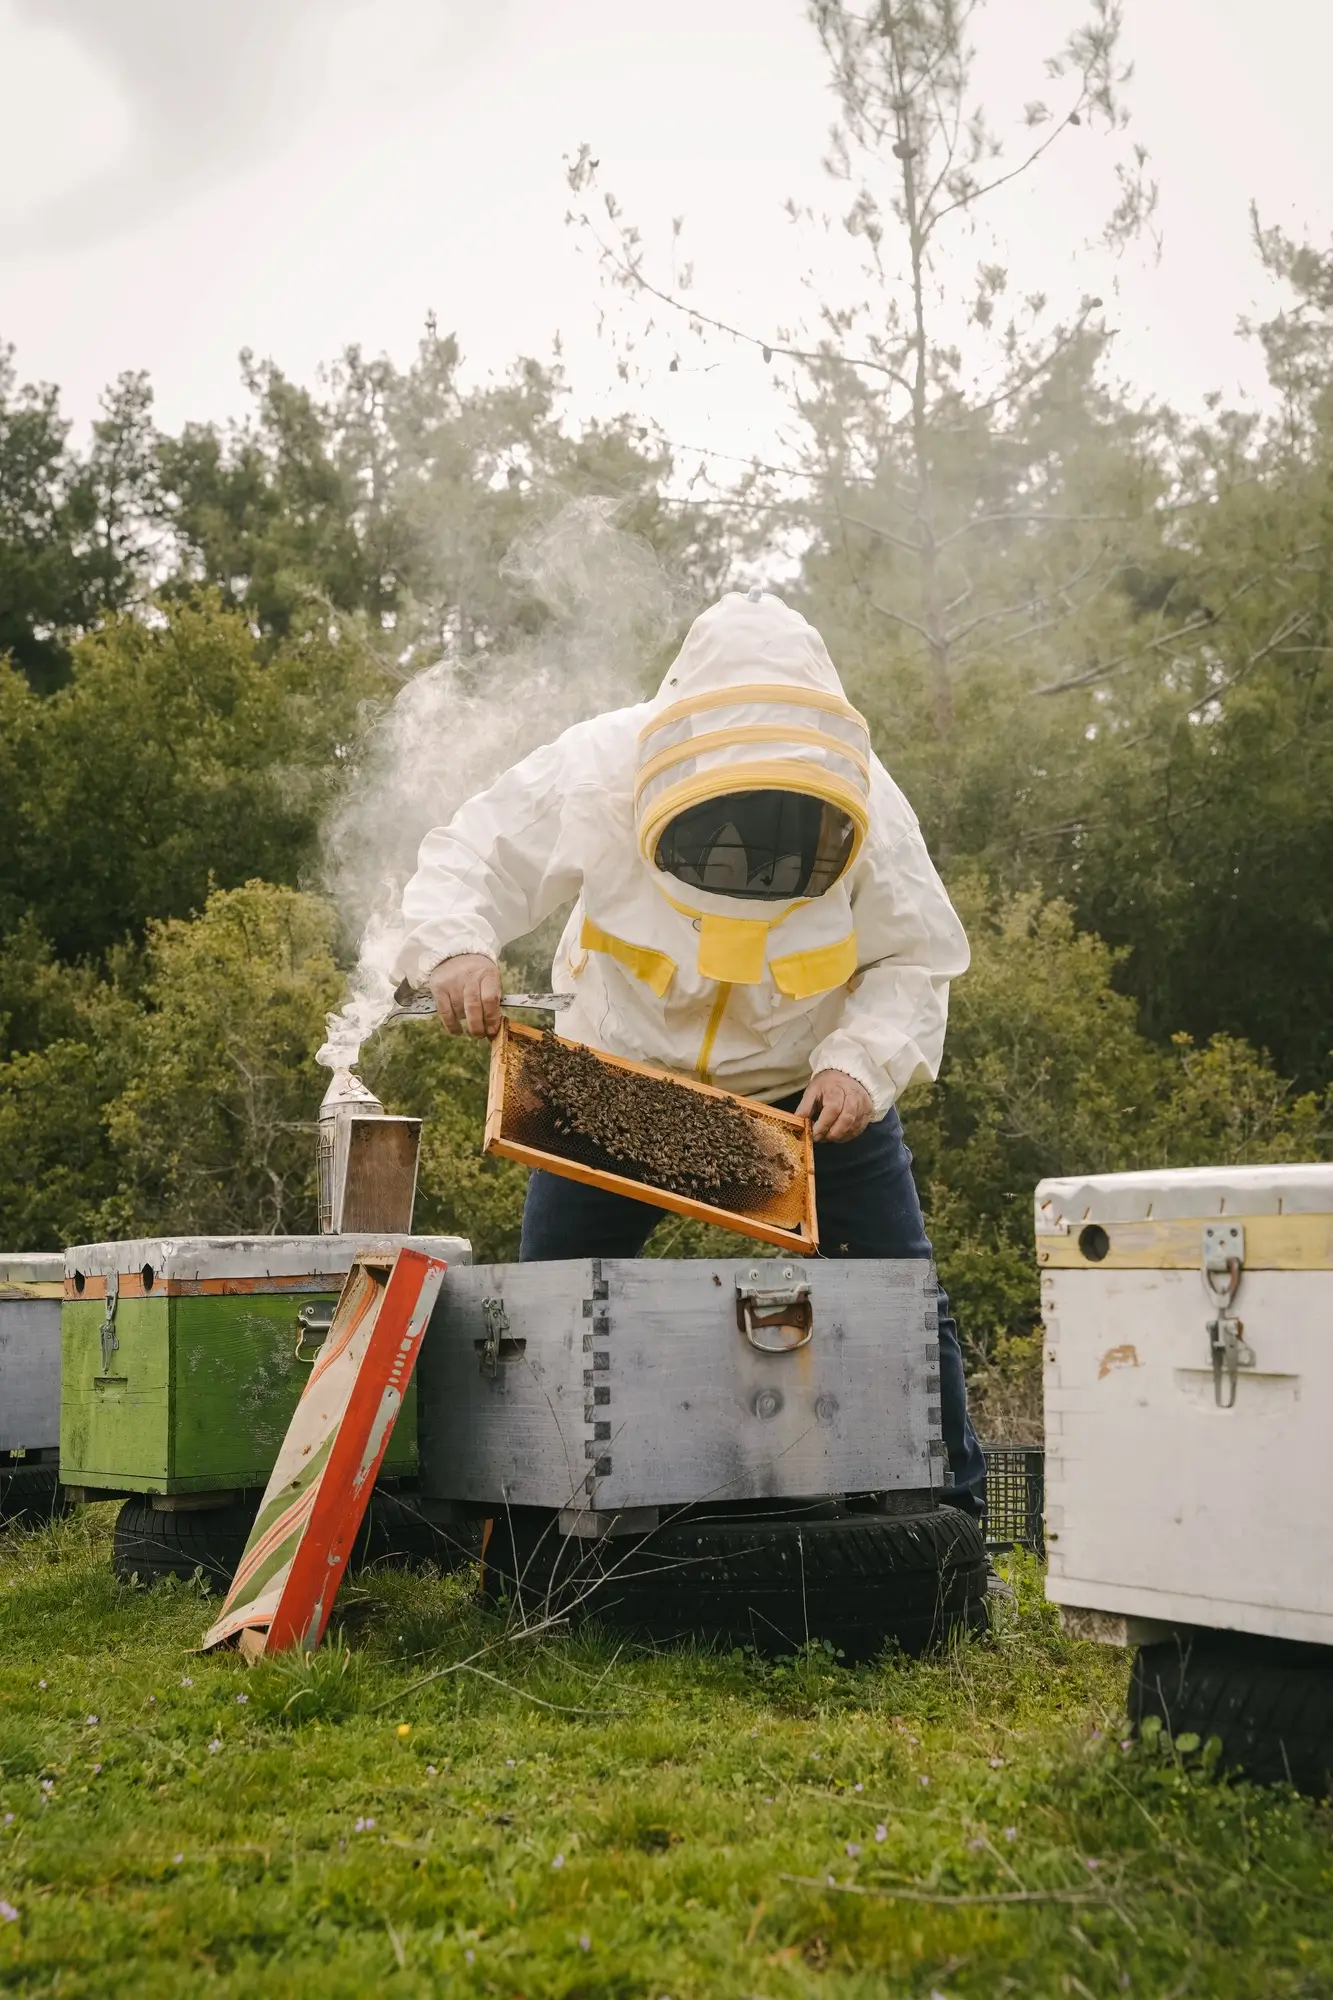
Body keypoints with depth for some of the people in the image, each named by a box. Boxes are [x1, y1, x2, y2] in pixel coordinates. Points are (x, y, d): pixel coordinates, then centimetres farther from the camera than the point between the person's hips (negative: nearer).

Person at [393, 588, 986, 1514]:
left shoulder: (867, 807, -22)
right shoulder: (594, 771, -25)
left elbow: (917, 959, -12)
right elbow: (469, 857, -16)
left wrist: (861, 1062, -29)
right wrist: (454, 946, -37)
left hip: (809, 1084, 0)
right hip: (622, 1069, 0)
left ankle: (952, 1504, 16)